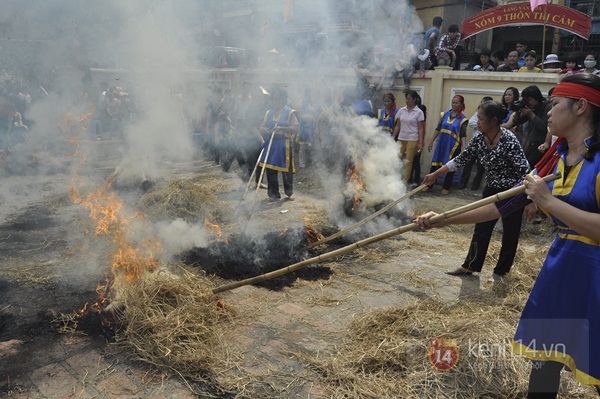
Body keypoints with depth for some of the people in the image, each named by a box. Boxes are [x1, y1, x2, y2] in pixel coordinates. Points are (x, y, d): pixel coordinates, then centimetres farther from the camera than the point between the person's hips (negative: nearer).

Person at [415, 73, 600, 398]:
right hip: (561, 264, 7)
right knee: (544, 356, 17)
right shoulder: (555, 159, 5)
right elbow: (504, 203, 6)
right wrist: (441, 221, 3)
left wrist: (548, 201, -22)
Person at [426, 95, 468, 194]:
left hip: (453, 146, -3)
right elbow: (438, 129, 8)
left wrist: (464, 148, -18)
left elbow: (463, 135, -8)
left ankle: (446, 187, 20)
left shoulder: (462, 119, -6)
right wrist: (431, 141, 6)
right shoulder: (445, 114, 4)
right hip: (441, 144, 3)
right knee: (435, 164, 7)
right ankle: (429, 185, 17)